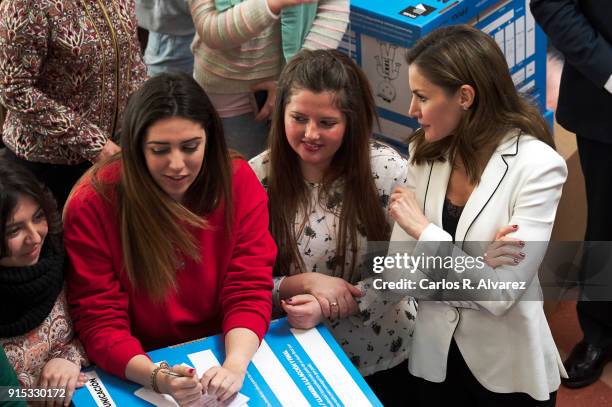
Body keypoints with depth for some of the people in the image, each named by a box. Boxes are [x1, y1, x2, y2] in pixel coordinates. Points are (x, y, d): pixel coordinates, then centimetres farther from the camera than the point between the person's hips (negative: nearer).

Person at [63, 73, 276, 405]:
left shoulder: (238, 182, -7)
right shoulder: (93, 204, -14)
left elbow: (249, 291, -8)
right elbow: (100, 321, -13)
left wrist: (235, 365, -26)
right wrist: (157, 378, -30)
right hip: (136, 374, -1)